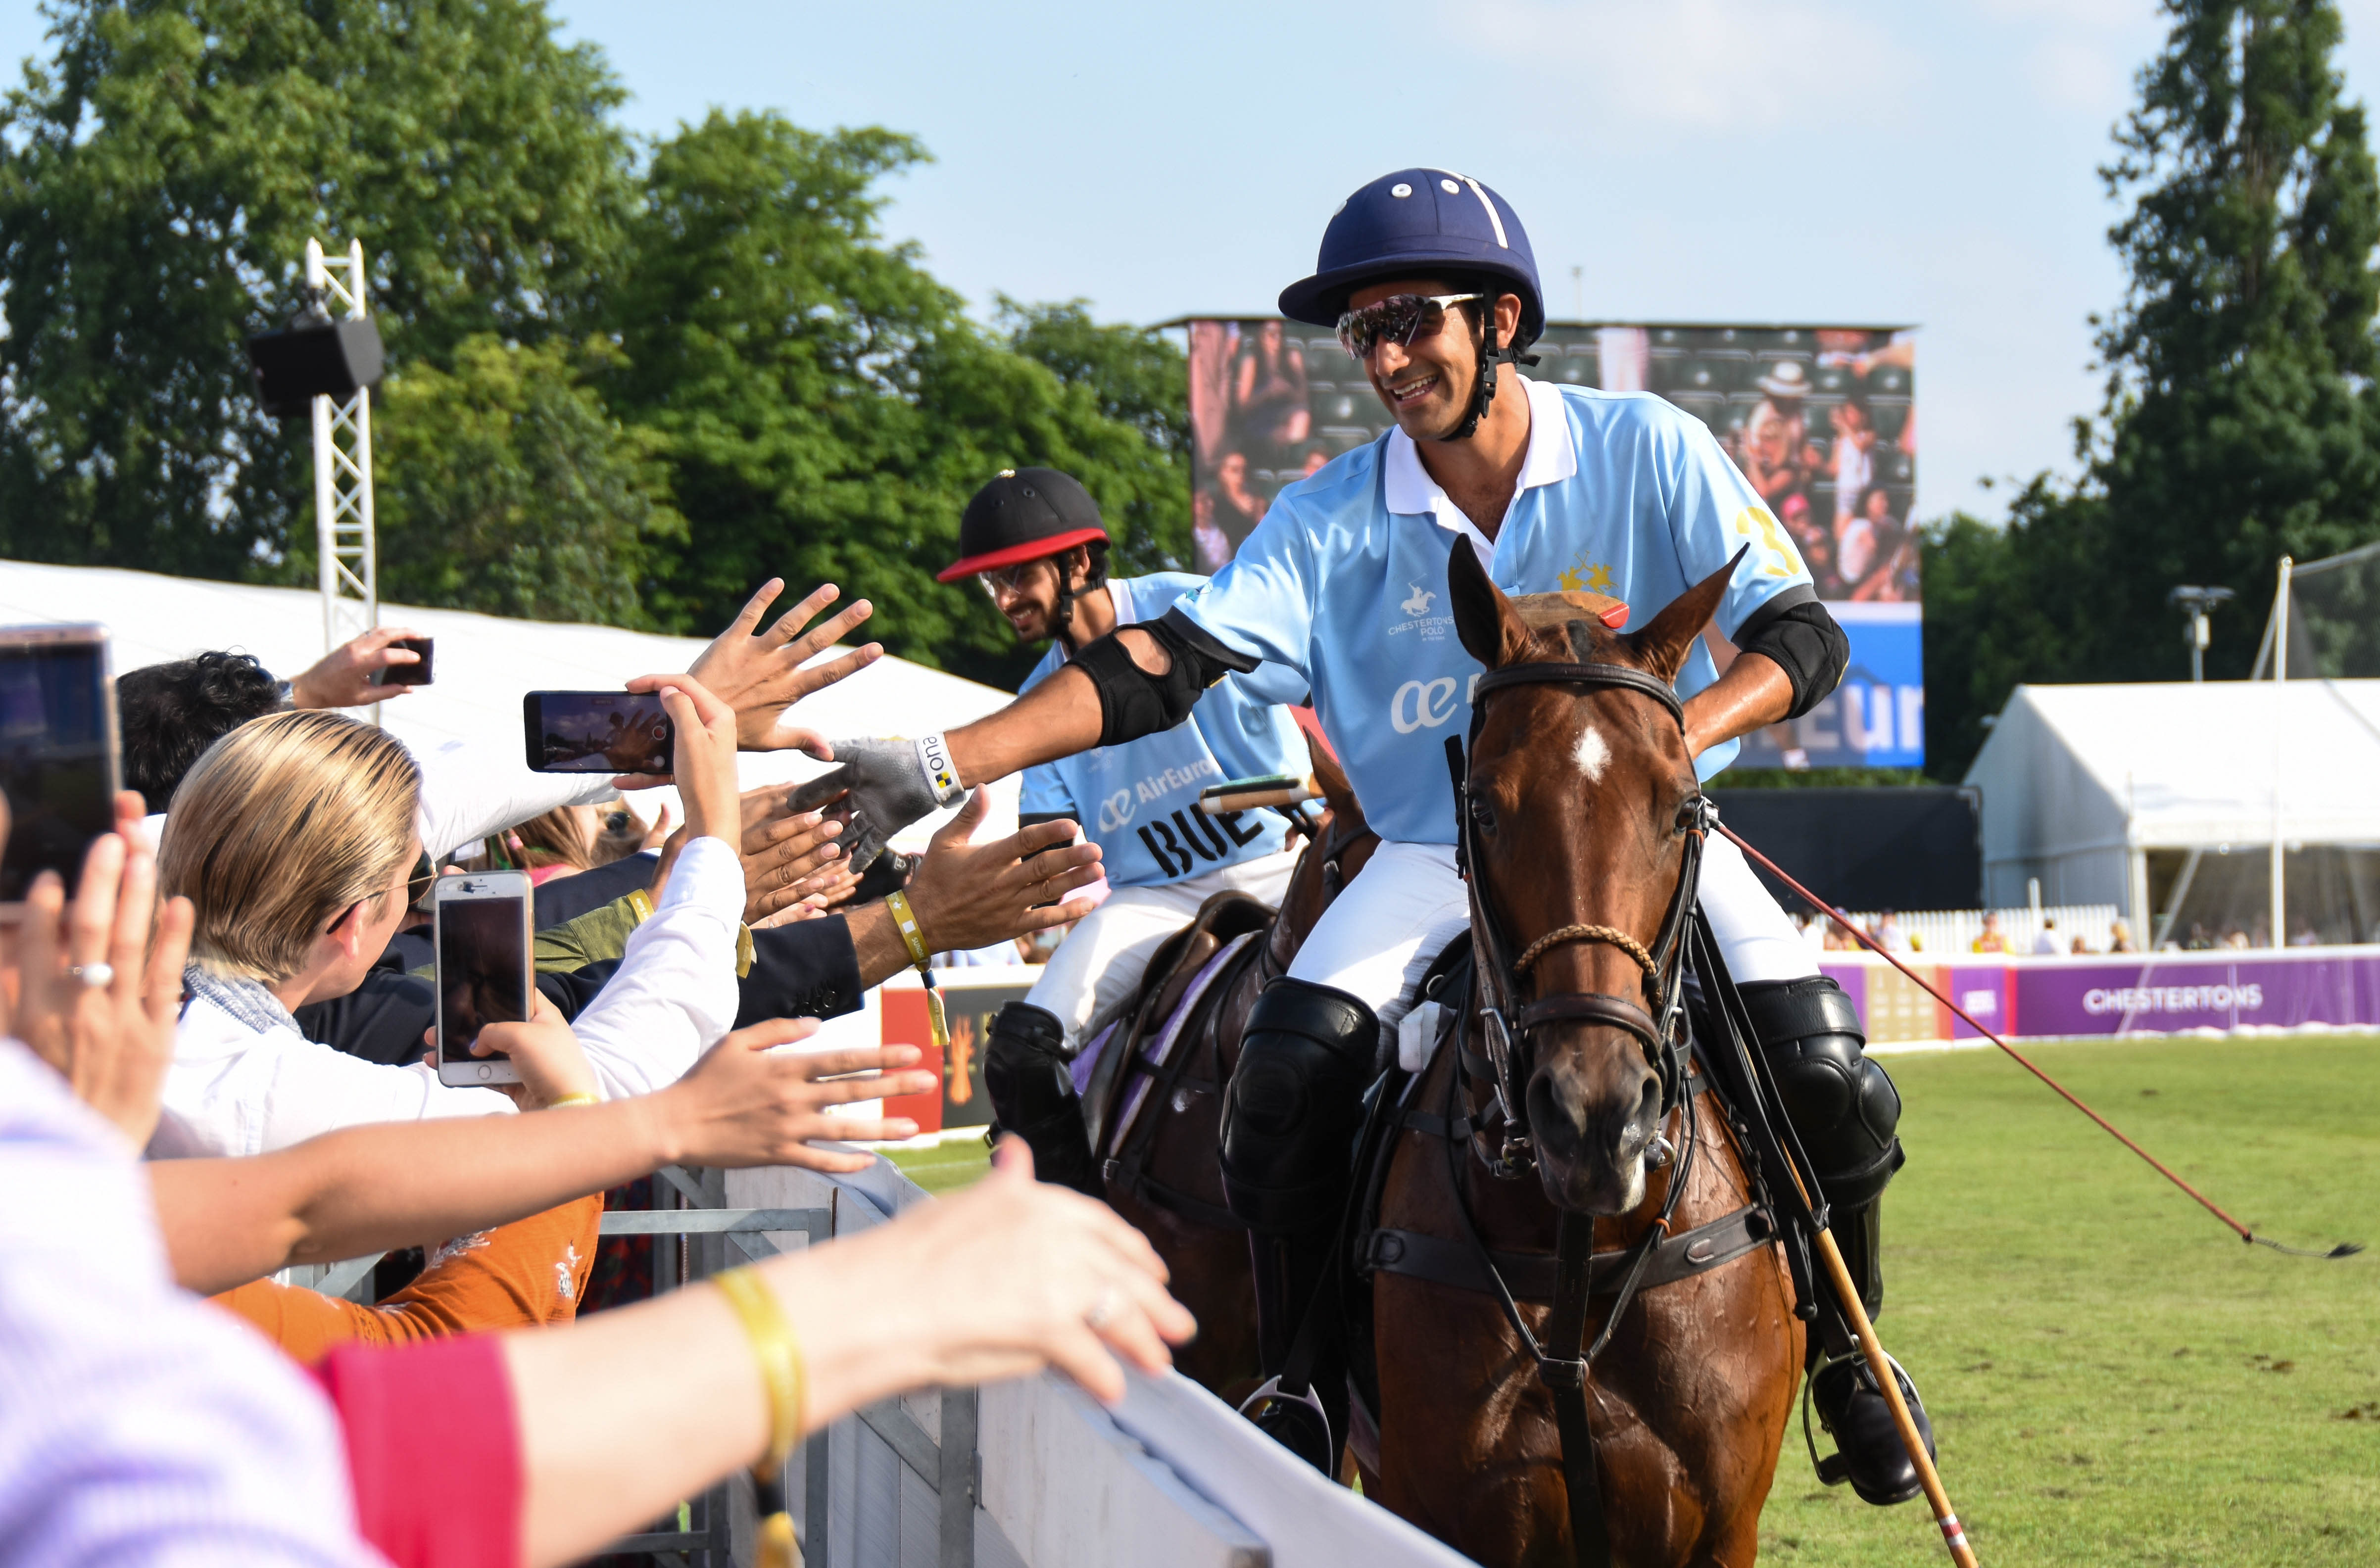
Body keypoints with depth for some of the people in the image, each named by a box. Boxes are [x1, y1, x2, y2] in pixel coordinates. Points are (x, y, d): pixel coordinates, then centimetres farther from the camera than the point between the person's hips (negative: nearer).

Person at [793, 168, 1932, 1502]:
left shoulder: (1647, 453, -10)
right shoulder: (1336, 519, -7)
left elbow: (1803, 638, -13)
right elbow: (1167, 666, -14)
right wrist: (937, 769, -26)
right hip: (1441, 851, 1)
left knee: (1822, 1065, -22)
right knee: (1289, 1067, -23)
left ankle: (1846, 1346, 7)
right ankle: (1302, 1391, -4)